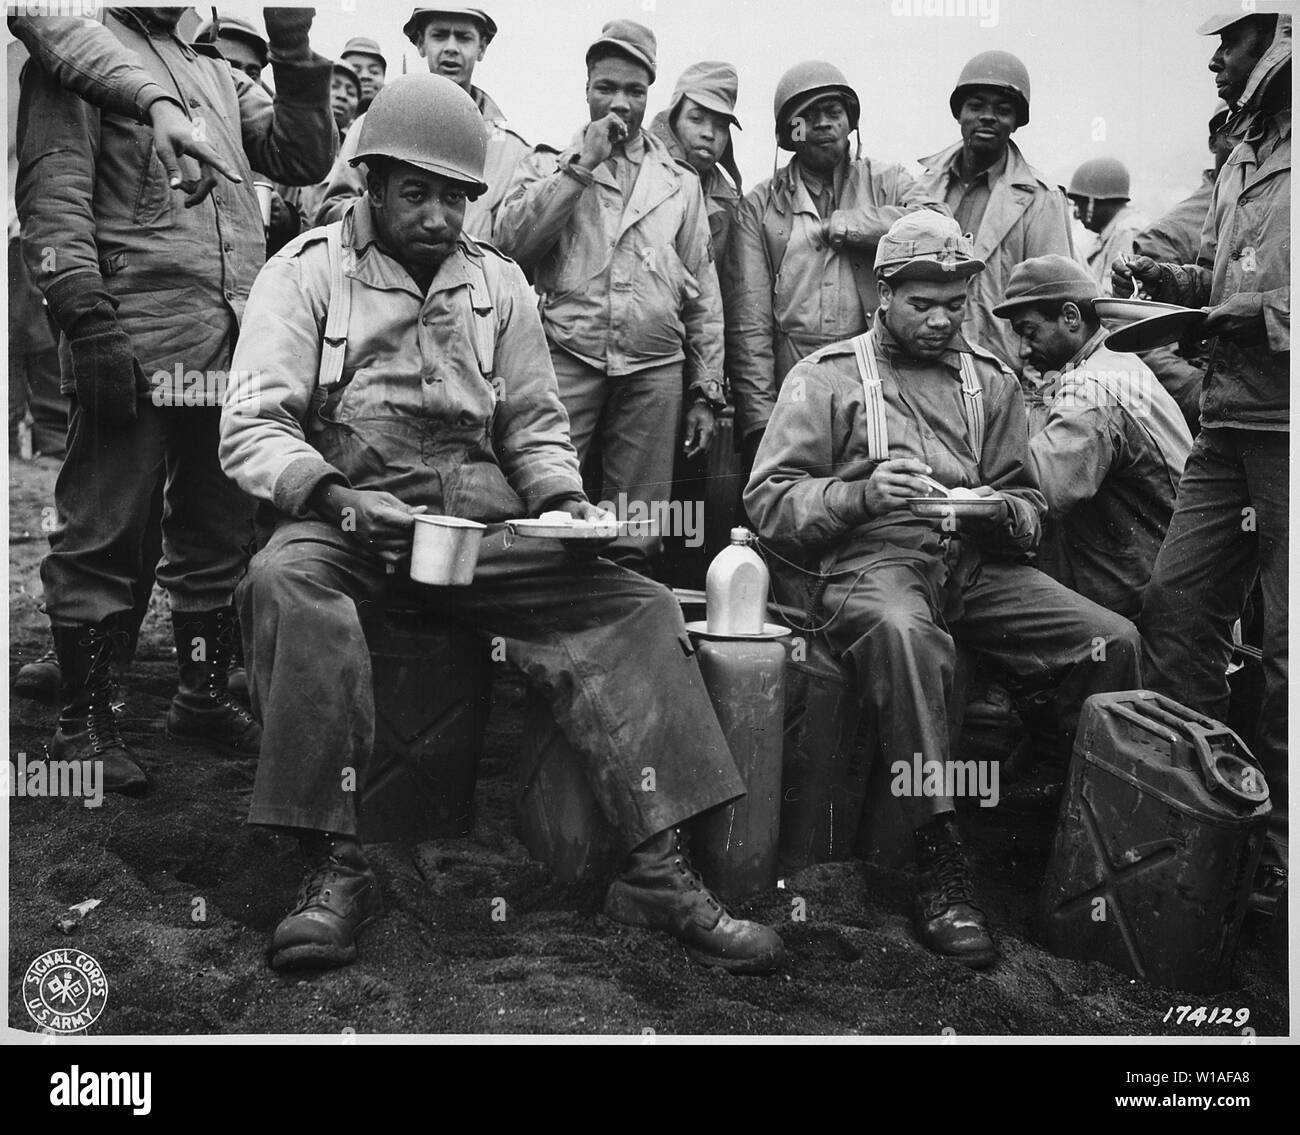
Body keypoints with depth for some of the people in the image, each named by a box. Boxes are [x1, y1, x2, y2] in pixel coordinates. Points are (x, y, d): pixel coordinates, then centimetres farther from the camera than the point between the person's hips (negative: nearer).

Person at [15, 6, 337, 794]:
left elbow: (305, 158, 15)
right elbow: (52, 195, -7)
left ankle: (204, 696, 23)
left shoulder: (221, 78, 24)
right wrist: (89, 320, -17)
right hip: (136, 343, -6)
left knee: (221, 531, 10)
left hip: (235, 348, 6)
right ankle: (85, 721, 8)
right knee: (105, 533, -1)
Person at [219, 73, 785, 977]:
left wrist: (564, 502, -4)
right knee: (286, 581, -37)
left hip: (483, 522, 3)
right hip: (348, 518, -3)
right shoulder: (308, 272, 4)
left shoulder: (501, 284, 16)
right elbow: (252, 426, -6)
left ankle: (660, 873, -17)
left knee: (636, 607, -17)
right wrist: (337, 497, -24)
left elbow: (535, 426, 17)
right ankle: (336, 865, -27)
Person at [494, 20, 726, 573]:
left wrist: (705, 393, 11)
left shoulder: (680, 183, 18)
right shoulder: (549, 165, 14)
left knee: (637, 538, 3)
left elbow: (704, 295, 17)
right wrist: (582, 164, -5)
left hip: (655, 369, 2)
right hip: (566, 357, -2)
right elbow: (511, 239, -6)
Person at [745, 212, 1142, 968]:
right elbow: (768, 501, -1)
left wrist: (1004, 513, -5)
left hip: (976, 562, 4)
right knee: (905, 635, -39)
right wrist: (862, 494, -17)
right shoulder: (827, 376, 8)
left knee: (1113, 640, -17)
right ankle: (942, 862, -31)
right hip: (867, 560, -4)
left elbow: (1031, 508, 19)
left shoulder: (992, 382, 21)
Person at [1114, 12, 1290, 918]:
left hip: (1284, 431, -8)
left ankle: (1273, 842, 14)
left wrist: (1264, 315, -17)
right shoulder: (1244, 155, 18)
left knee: (1288, 641, 1)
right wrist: (1168, 280, 11)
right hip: (1230, 424, 8)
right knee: (1176, 603, 6)